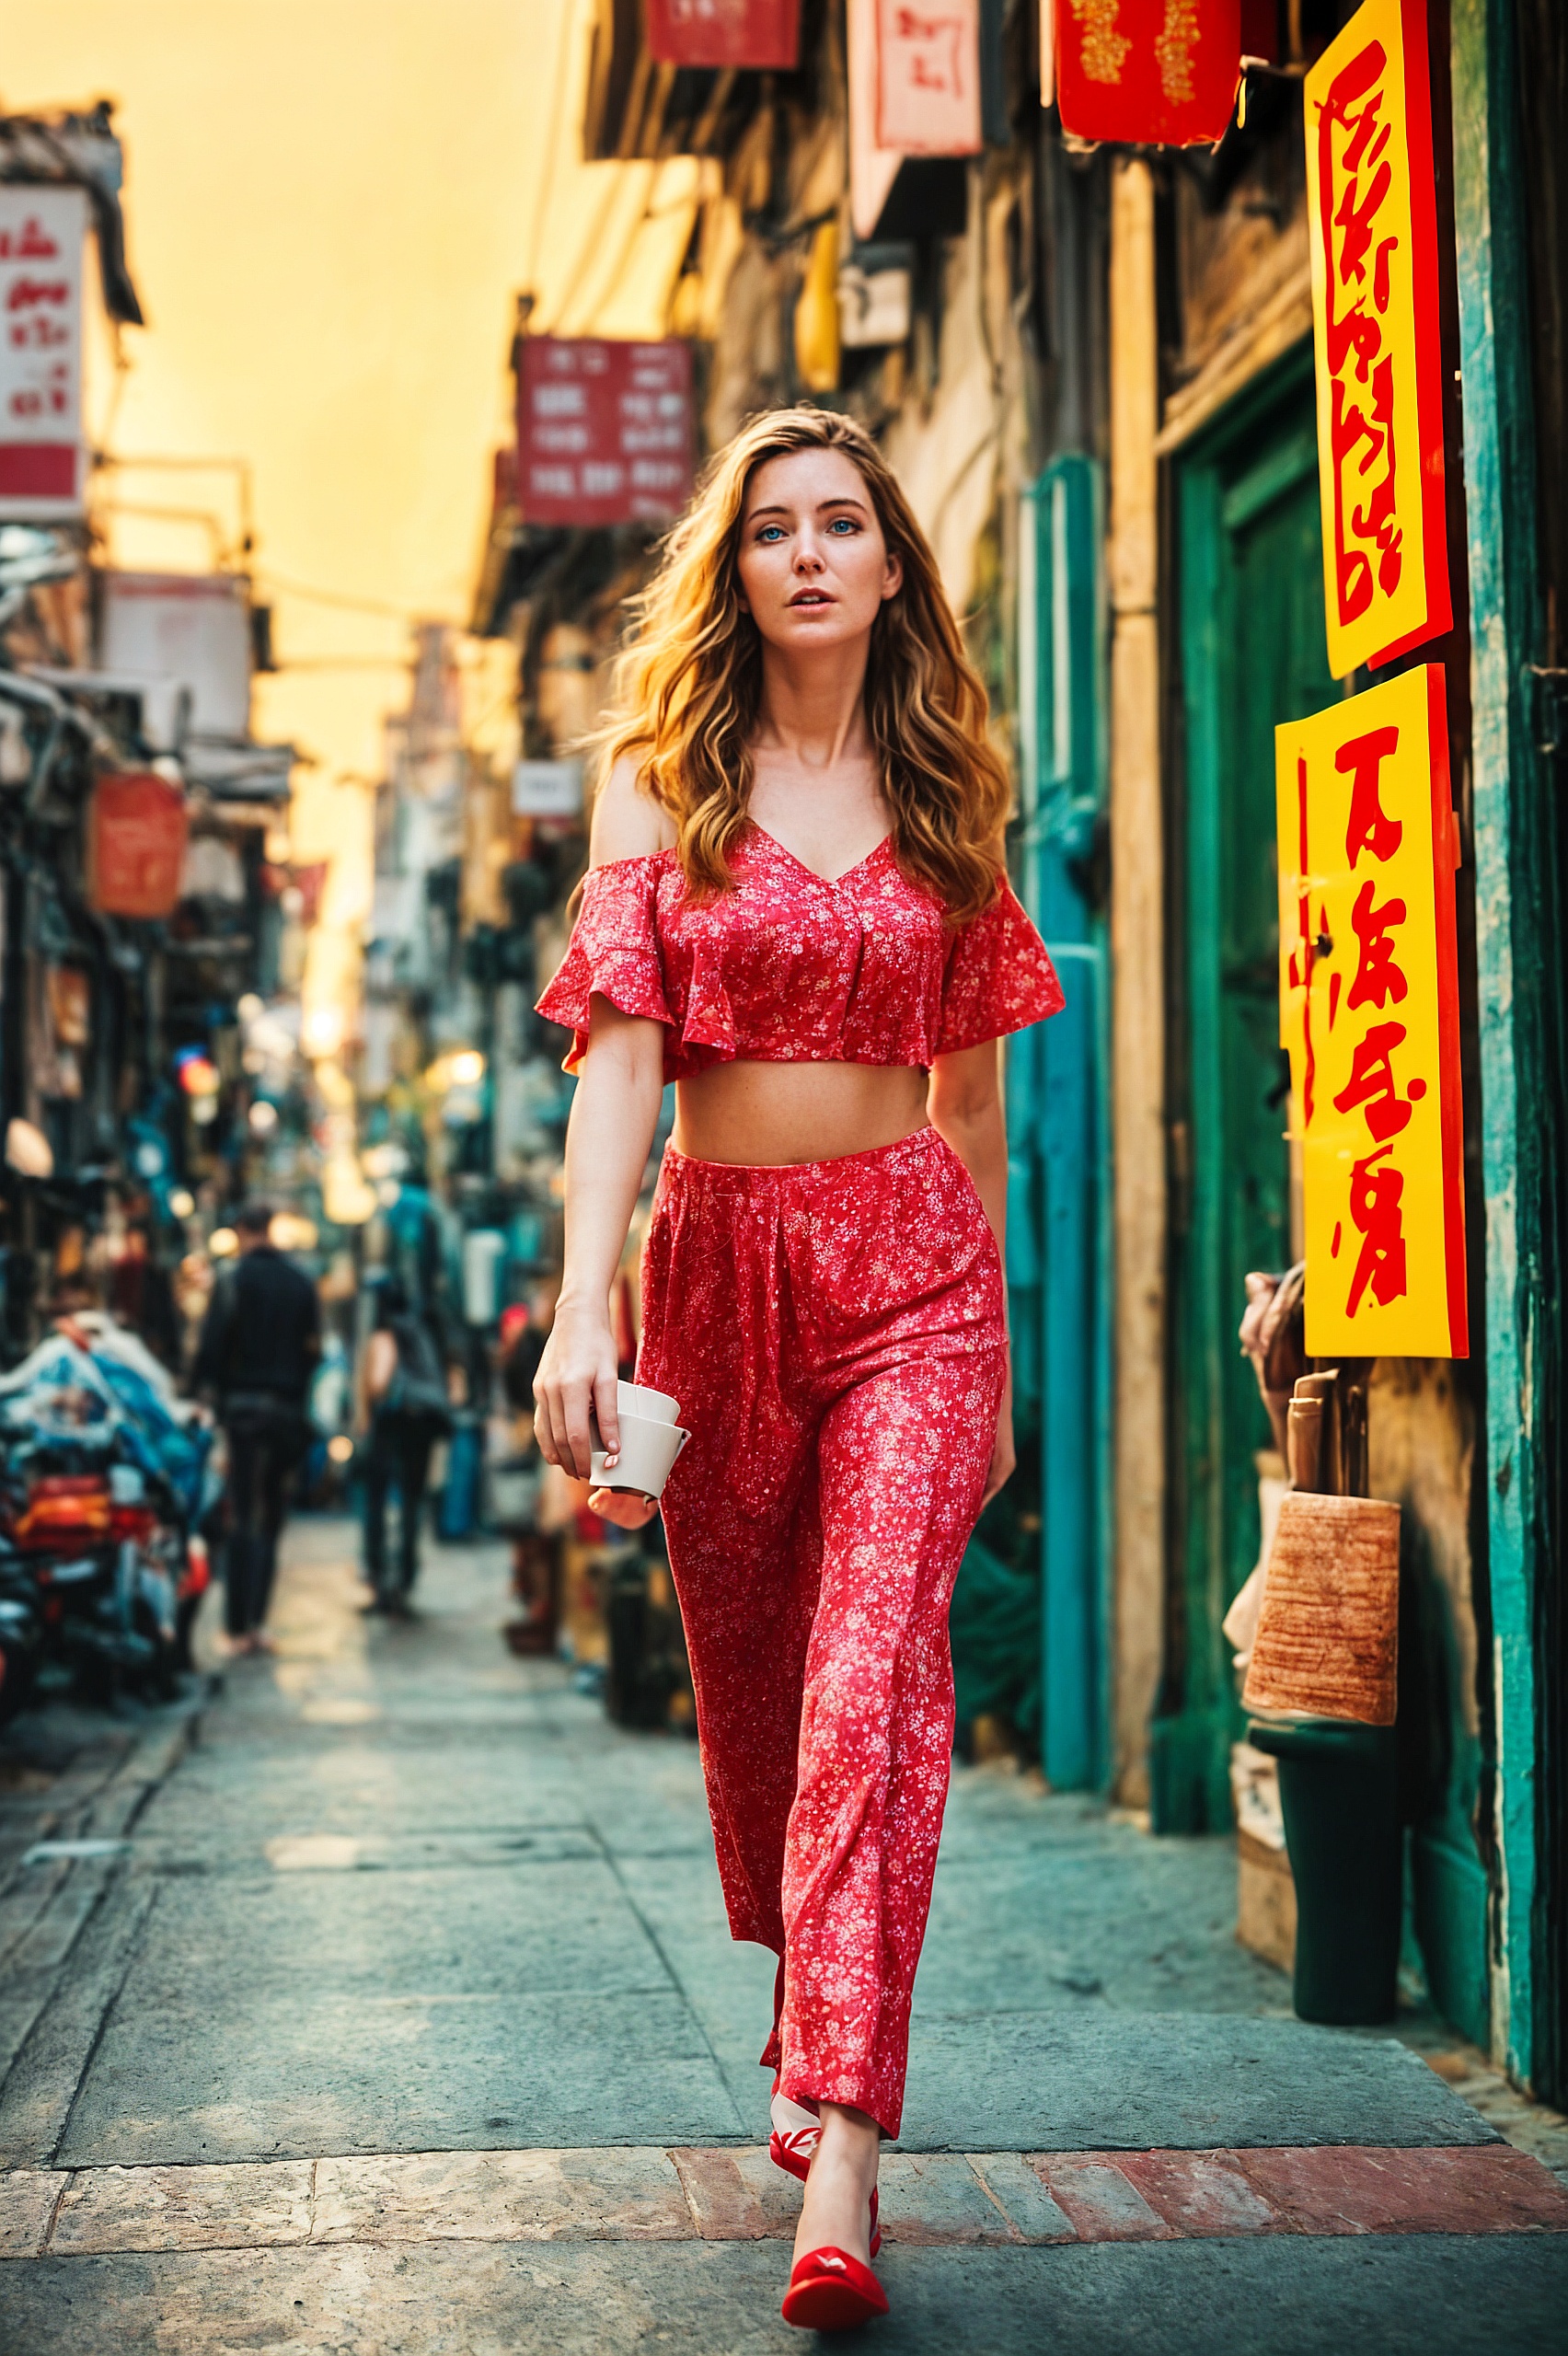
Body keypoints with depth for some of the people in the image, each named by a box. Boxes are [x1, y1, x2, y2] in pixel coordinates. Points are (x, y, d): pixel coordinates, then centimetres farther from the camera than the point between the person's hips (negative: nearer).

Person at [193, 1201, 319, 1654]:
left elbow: (211, 1345, -10)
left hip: (242, 1404, -4)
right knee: (271, 1517, 10)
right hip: (288, 1409, 4)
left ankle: (240, 1626, -7)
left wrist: (198, 1394, 0)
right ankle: (257, 1621, 10)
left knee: (240, 1518, -3)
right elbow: (313, 1349, 9)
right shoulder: (301, 1283, 8)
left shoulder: (233, 1280, -5)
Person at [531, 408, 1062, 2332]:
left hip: (911, 1261, -1)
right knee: (747, 1686, 13)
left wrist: (995, 1361, 12)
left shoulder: (944, 799, 8)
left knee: (876, 1666, -15)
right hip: (719, 1260, 1)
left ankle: (842, 2143, -16)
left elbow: (973, 1092, 12)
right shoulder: (661, 778, 3)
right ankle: (810, 2027, 37)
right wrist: (582, 1306, -19)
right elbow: (620, 1048, -7)